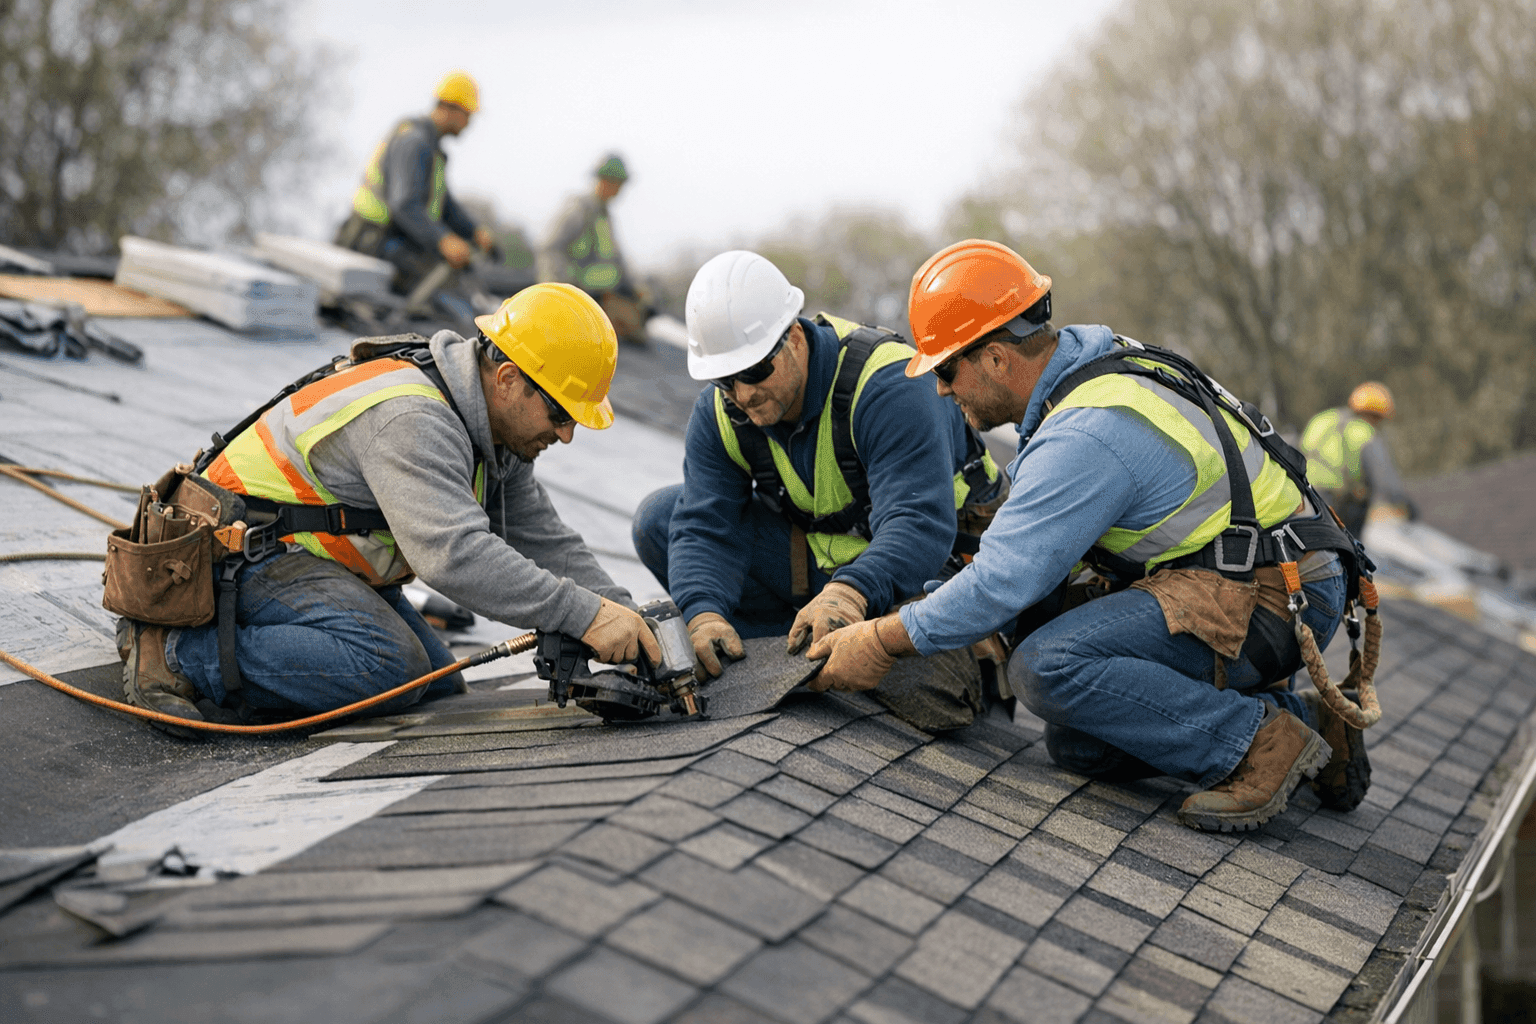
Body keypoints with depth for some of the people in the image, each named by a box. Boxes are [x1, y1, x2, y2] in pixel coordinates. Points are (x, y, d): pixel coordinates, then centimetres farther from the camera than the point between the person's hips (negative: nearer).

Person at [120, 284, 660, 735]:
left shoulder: (492, 429, 3)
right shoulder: (411, 420, -29)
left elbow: (544, 540, 6)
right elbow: (455, 554, -41)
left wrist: (625, 618, -7)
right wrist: (585, 616, -40)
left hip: (322, 556, 10)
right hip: (251, 551, -10)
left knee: (438, 685, 9)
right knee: (389, 666, -29)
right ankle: (178, 651, -19)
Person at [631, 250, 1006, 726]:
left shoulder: (887, 386, -30)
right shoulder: (719, 413, -10)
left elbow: (918, 525, -40)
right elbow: (703, 528, -16)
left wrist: (849, 594, -58)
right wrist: (703, 614, -38)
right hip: (820, 556, 6)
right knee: (659, 519, -9)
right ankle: (797, 653, -6)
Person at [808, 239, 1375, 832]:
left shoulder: (1086, 437, -23)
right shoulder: (1098, 360, 8)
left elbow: (1004, 580, -23)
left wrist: (882, 642, -12)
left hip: (1269, 601, -10)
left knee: (1049, 666, -25)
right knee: (1076, 744, 8)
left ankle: (1264, 742, -13)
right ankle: (1305, 721, 11)